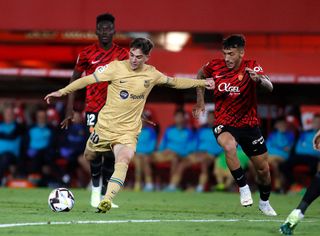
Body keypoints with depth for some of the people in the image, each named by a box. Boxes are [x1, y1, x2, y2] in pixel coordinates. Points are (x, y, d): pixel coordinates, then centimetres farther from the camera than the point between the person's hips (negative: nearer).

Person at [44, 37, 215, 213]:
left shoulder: (151, 74, 1)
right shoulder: (116, 67, -8)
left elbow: (174, 82, 19)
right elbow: (88, 79, -8)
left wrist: (202, 82, 17)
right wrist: (62, 91, -13)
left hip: (128, 131, -1)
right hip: (105, 125, 1)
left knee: (123, 162, -26)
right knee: (88, 157, 12)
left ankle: (107, 201, -38)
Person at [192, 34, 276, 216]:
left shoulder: (252, 67, -13)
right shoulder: (215, 66, -8)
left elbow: (269, 87, -29)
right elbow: (201, 75, 16)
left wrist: (258, 79, -50)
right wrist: (200, 100, 11)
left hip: (249, 124, 1)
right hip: (224, 124, -1)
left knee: (263, 169, 6)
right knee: (229, 146, -36)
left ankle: (264, 203, 34)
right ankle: (243, 188, -19)